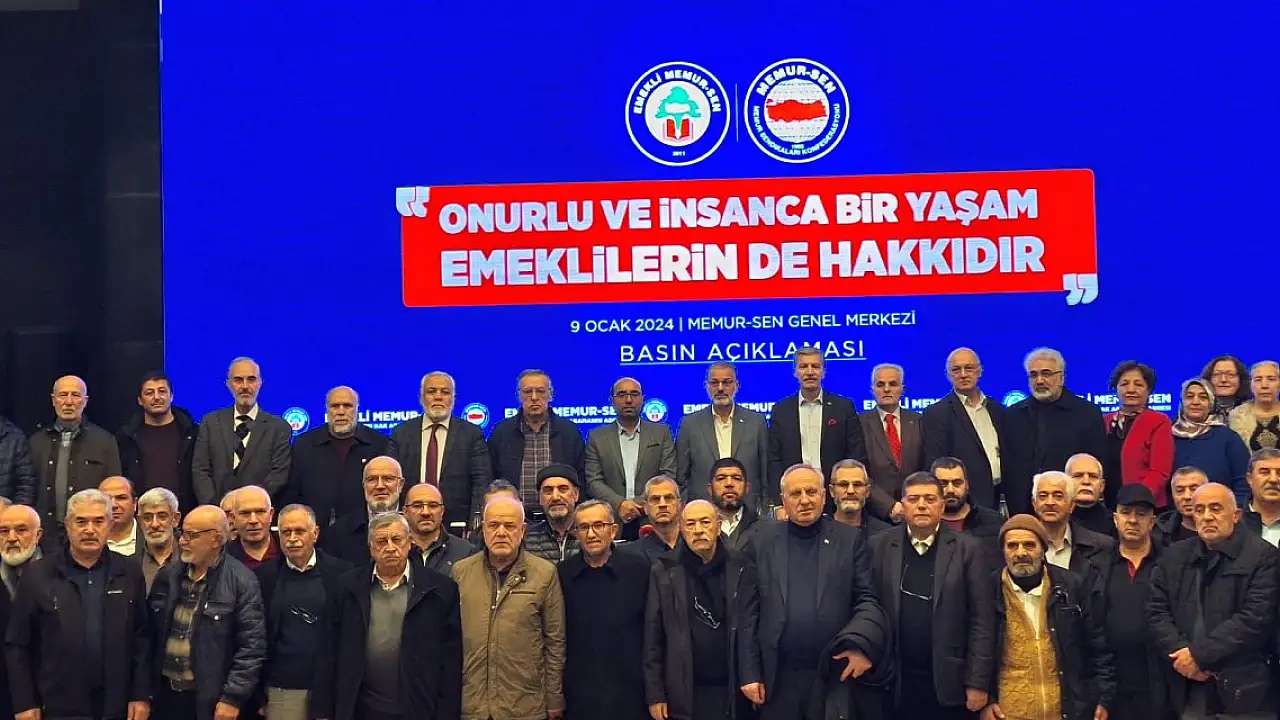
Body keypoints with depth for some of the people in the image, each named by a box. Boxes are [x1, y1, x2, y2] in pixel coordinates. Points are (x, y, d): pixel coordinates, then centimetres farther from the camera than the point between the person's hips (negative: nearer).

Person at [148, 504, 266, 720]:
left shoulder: (242, 581, -10)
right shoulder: (167, 575, 7)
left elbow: (252, 646, -12)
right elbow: (151, 634, 12)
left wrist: (233, 698, -14)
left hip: (212, 700, -5)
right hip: (165, 694, 5)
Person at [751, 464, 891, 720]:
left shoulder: (851, 539, 3)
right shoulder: (763, 540, 5)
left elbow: (867, 599, 1)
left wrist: (861, 644, -16)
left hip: (836, 676, -1)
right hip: (778, 677, 1)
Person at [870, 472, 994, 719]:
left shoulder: (967, 548, 0)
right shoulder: (880, 546, 3)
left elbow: (981, 620, -3)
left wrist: (977, 682, -7)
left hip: (949, 684, -1)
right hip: (896, 685, 1)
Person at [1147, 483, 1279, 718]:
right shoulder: (1174, 557, 12)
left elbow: (1255, 618, -14)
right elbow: (1156, 612, 7)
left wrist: (1200, 654, -16)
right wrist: (1180, 652, -11)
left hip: (1245, 692, -4)